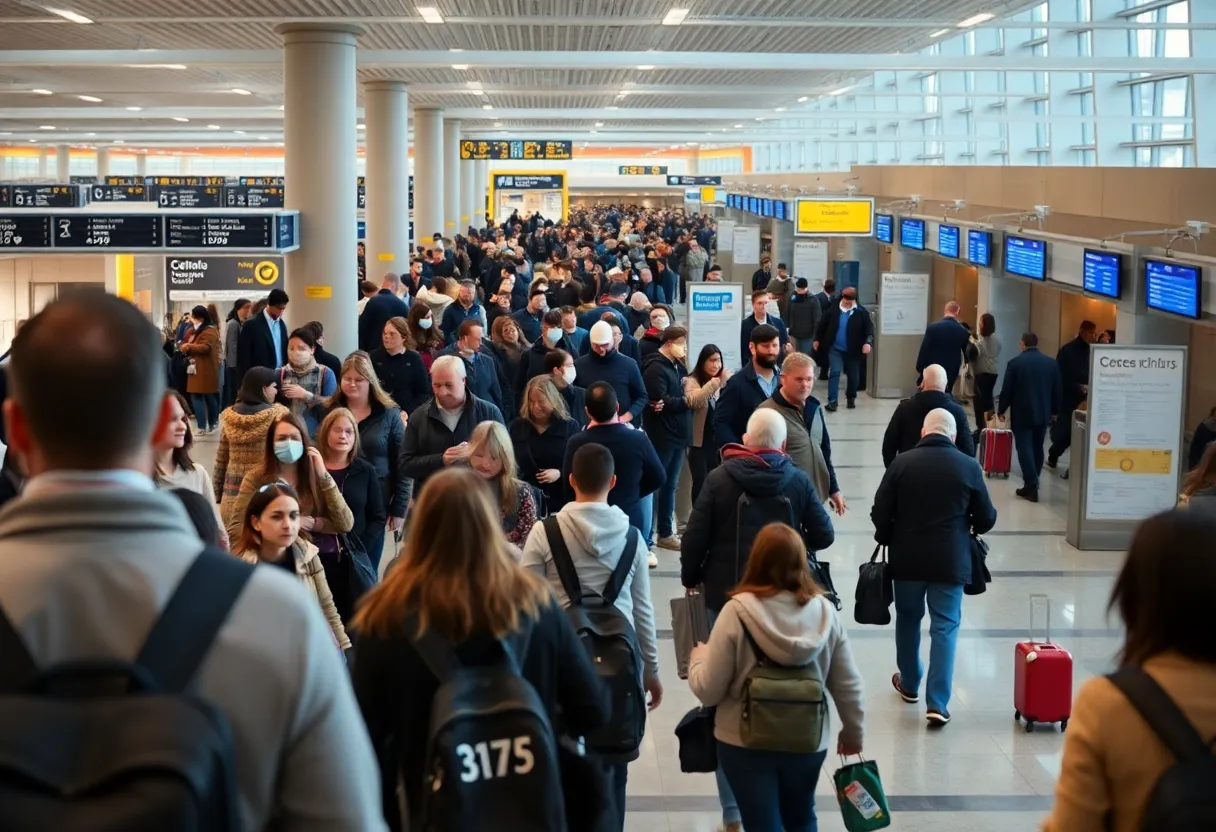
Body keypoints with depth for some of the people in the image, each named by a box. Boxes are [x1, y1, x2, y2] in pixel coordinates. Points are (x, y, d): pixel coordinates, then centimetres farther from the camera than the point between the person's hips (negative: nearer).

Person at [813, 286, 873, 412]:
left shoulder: (861, 312, -7)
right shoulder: (833, 310, -3)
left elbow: (869, 328, -10)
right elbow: (823, 325, 9)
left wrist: (868, 342, -26)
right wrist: (817, 339, 12)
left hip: (853, 350, 0)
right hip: (835, 348, 0)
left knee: (853, 375, 11)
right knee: (834, 373, -11)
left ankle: (851, 398, 33)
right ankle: (832, 401, -10)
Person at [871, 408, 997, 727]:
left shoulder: (902, 462, -7)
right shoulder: (968, 467, -6)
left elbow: (880, 512, -6)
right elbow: (986, 519, -1)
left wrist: (887, 538, 13)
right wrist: (970, 527, 22)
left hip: (907, 558, 1)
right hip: (950, 561, -1)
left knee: (908, 619, 20)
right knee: (945, 628, 4)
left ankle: (909, 684, 36)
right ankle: (937, 703, -4)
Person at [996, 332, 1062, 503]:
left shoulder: (1015, 363, -9)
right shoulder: (1051, 363, 4)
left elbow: (1006, 390, -6)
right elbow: (1057, 390, 9)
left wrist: (1001, 410, 5)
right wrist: (1055, 411, 20)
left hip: (1022, 413, -4)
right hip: (1043, 413, 4)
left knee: (1024, 447, -4)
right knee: (1037, 448, 12)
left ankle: (1031, 486, -13)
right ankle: (1032, 484, 15)